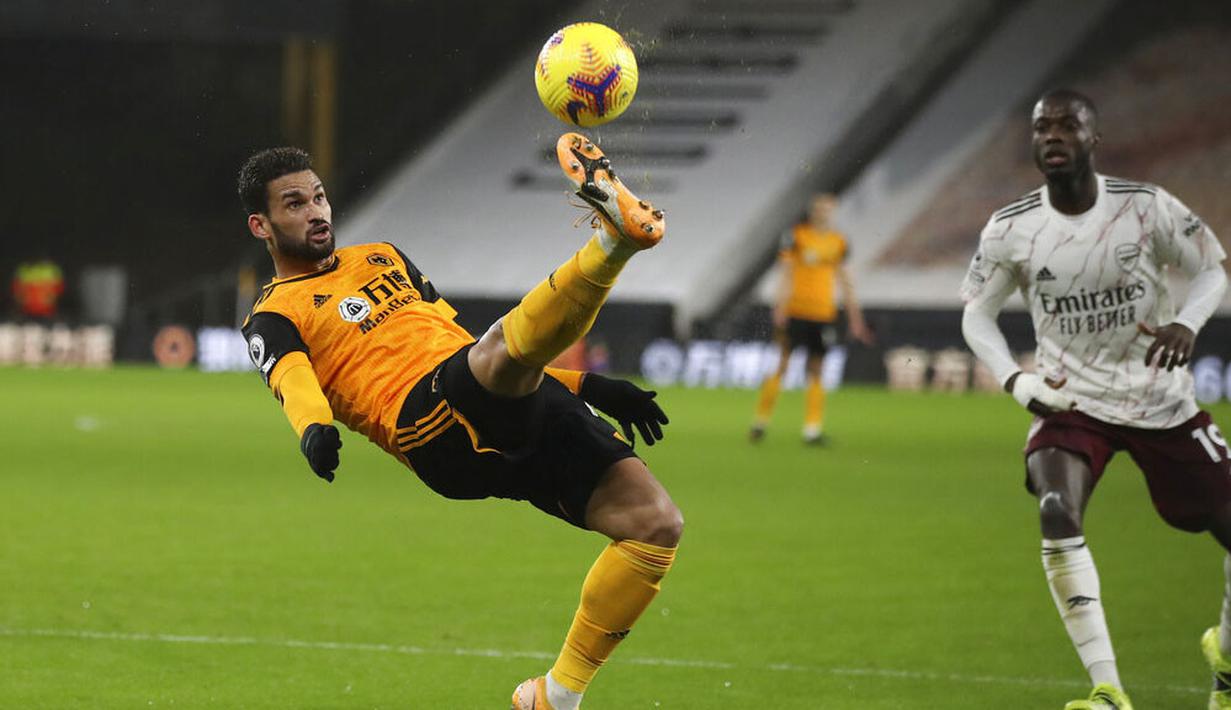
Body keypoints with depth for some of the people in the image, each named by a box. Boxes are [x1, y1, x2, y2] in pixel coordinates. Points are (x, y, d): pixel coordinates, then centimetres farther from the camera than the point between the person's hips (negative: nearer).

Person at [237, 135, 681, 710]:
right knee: (505, 344, -40)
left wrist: (588, 384, 28)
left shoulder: (382, 257, 35)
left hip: (523, 405, 7)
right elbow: (293, 379, -9)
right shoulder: (273, 319, 14)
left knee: (657, 525, -8)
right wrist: (313, 430, -34)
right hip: (434, 423, -7)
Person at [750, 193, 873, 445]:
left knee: (816, 372, 2)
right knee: (781, 365, -4)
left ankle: (812, 429, 2)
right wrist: (780, 307, -13)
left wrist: (855, 317, 15)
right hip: (795, 310, -4)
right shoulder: (796, 236, -2)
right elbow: (786, 273, -4)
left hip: (823, 313, 4)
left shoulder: (838, 242, 10)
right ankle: (761, 421, 7)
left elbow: (844, 281, 16)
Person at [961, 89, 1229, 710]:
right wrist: (1015, 380, -14)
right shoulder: (1010, 230, -10)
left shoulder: (1146, 208, -14)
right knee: (1057, 516, -28)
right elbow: (976, 314, 3)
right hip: (1070, 402, 0)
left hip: (1162, 402, 1)